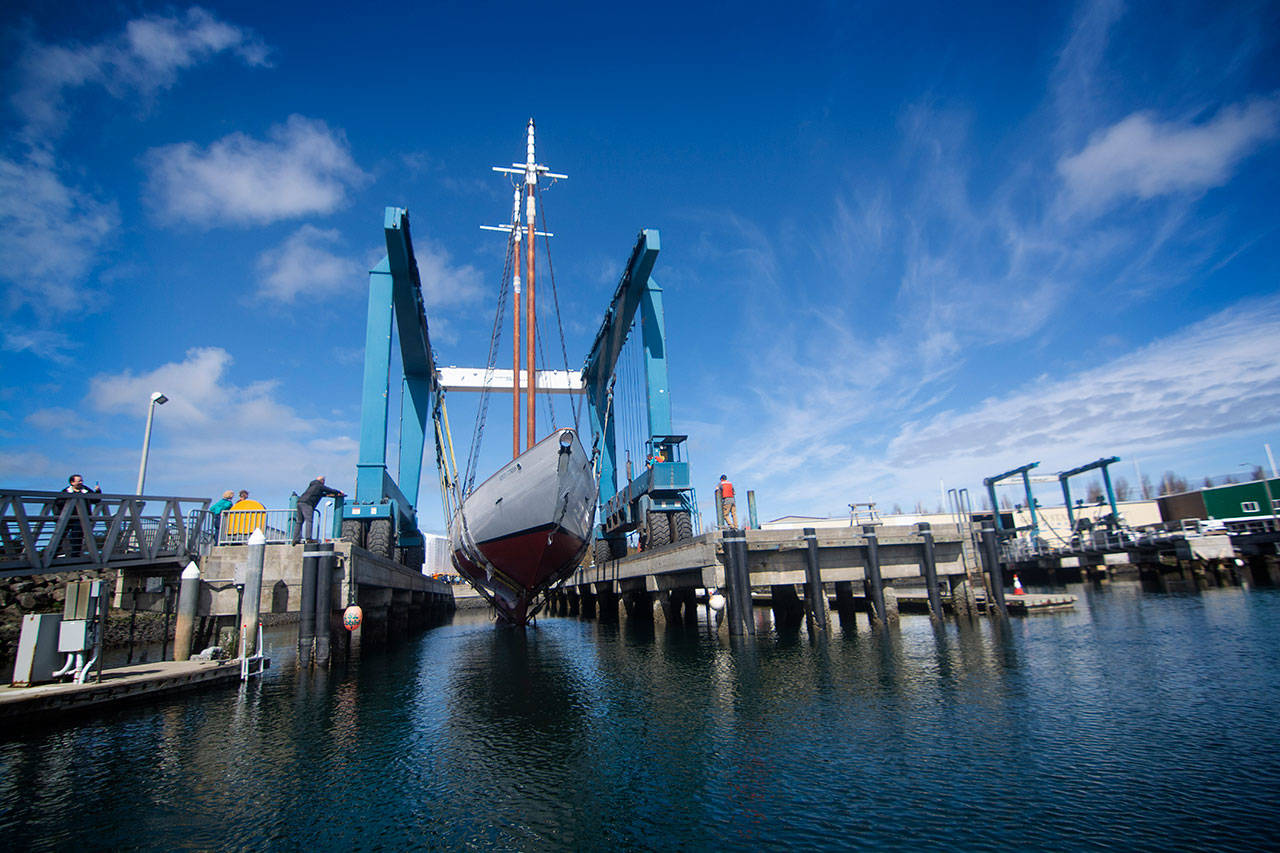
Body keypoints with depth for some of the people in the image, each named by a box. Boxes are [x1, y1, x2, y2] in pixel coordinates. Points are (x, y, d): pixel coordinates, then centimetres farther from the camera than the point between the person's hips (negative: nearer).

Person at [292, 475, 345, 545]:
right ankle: (308, 538, -25)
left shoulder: (312, 485, 29)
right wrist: (340, 492, 22)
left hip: (300, 502, 9)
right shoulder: (320, 486, 4)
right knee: (308, 520, -15)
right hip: (307, 503, -9)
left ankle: (296, 538, 5)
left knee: (299, 521, 9)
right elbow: (331, 491, 4)